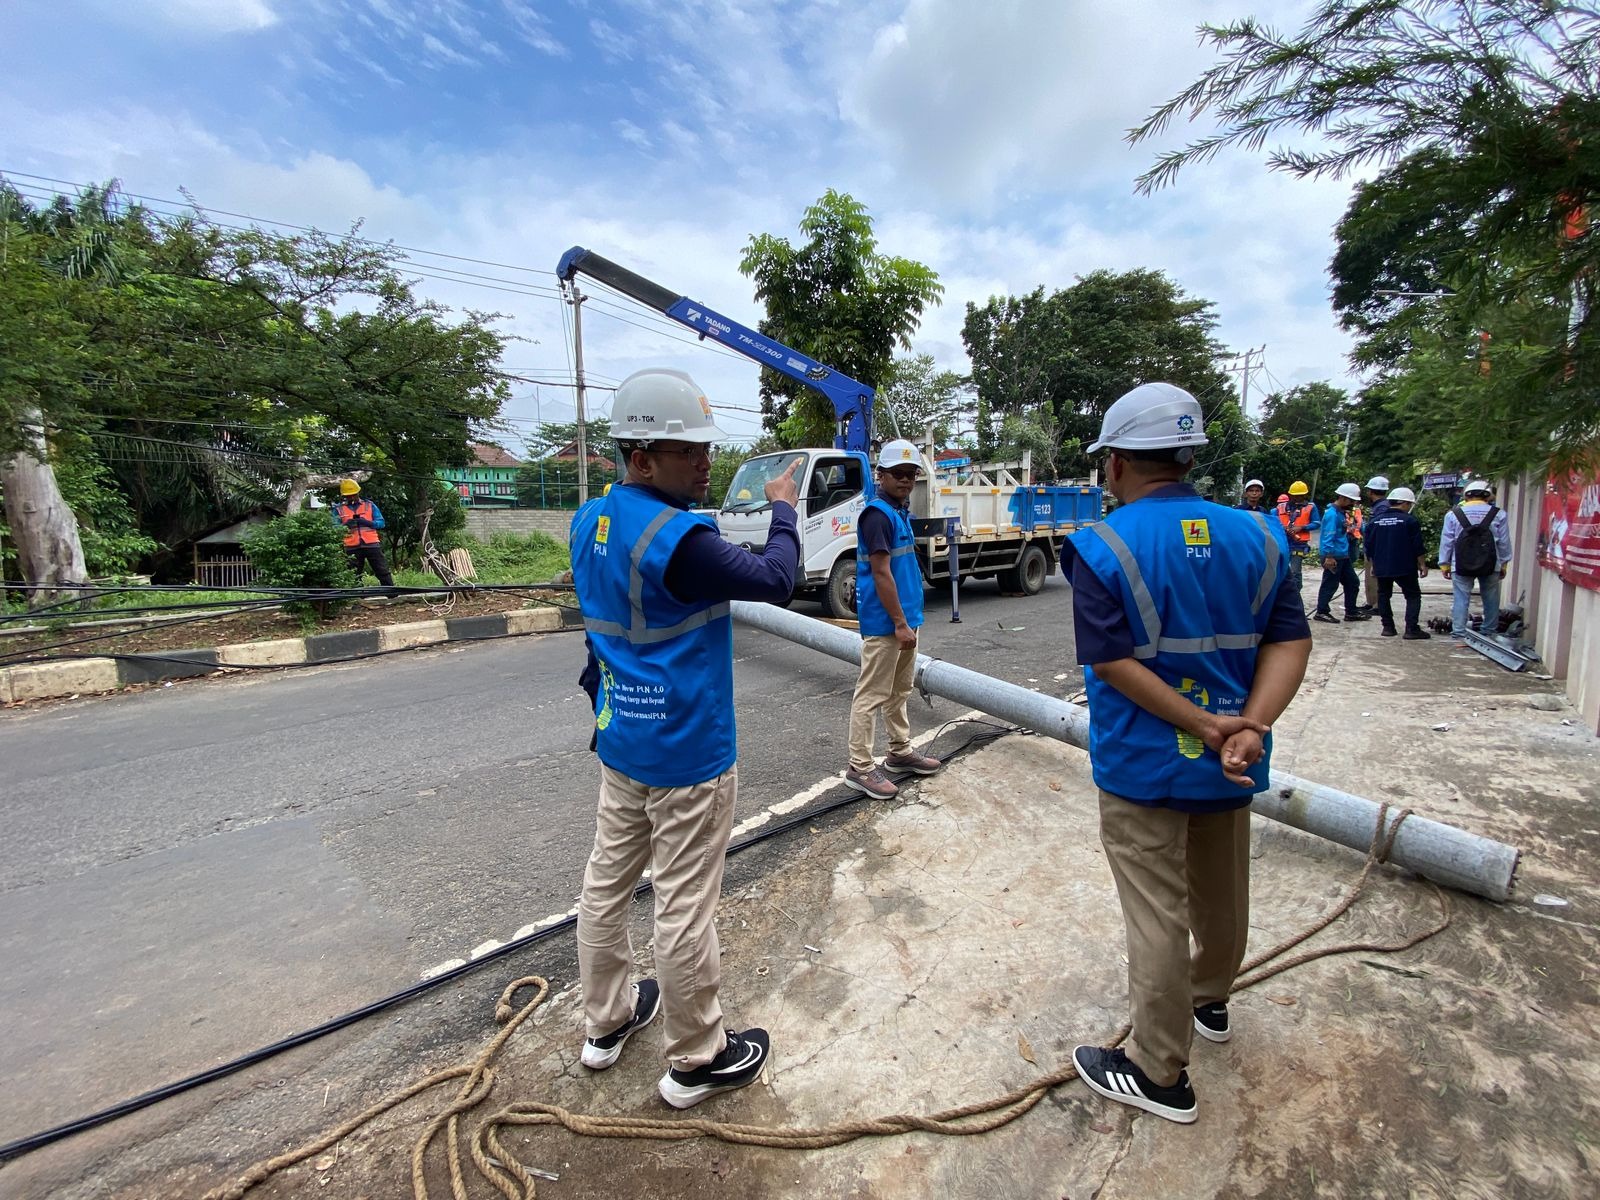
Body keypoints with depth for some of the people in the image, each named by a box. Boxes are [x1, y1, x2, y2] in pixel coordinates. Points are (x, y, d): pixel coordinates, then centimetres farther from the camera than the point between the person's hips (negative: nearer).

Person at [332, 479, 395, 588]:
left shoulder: (369, 505, 9)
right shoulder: (338, 509, 8)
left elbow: (381, 522, 4)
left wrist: (366, 522, -14)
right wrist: (346, 525, -19)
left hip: (371, 544, 0)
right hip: (352, 548, 1)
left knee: (383, 572, -2)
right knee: (354, 576, 7)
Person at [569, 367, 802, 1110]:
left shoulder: (590, 521, 2)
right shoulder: (677, 540, -25)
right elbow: (773, 580, -15)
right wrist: (782, 511, 0)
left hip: (619, 742, 9)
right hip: (686, 753, -9)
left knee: (607, 881, 21)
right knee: (684, 906, 7)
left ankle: (606, 1022, 43)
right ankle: (696, 1061, 28)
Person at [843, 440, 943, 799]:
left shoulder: (901, 512, 13)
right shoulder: (878, 514, -16)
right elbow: (881, 573, -21)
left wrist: (909, 620, 19)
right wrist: (900, 623, -20)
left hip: (904, 618, 10)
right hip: (885, 622, -10)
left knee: (899, 691, 19)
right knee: (871, 695, -2)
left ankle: (901, 752, 33)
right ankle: (859, 767, 6)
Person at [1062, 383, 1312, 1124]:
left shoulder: (1102, 547, -17)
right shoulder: (1255, 536, 0)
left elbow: (1113, 661, -22)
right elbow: (1290, 640, -5)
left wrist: (1204, 725, -17)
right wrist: (1250, 727, -15)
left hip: (1143, 766, -6)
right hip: (1230, 764, 6)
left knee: (1158, 917, 7)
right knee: (1221, 897, 26)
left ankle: (1159, 1074, 24)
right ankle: (1210, 1002, 51)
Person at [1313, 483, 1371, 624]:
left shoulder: (1342, 513, 14)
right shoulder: (1332, 514, -16)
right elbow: (1328, 537, -23)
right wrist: (1329, 557, -26)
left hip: (1343, 556, 10)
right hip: (1333, 557, -10)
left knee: (1352, 583, 15)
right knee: (1330, 585, -3)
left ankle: (1351, 612, 23)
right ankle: (1321, 612, 6)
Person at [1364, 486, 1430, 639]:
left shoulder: (1374, 521, 6)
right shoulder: (1410, 521, -7)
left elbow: (1369, 547, 10)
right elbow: (1418, 547, -8)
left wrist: (1373, 564, 19)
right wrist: (1422, 565, 0)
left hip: (1381, 567, 4)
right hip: (1405, 568, -4)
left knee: (1384, 595, 12)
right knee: (1413, 596, 4)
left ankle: (1388, 627, 11)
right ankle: (1412, 629, -3)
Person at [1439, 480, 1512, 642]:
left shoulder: (1453, 514, -4)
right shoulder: (1498, 515, -1)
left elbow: (1446, 542, 0)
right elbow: (1504, 542, 5)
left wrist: (1444, 564, 7)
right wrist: (1504, 563, 16)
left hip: (1461, 567, -1)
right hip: (1490, 566, 1)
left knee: (1461, 599, 0)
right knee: (1490, 599, 14)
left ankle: (1459, 634, -3)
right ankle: (1489, 633, 22)